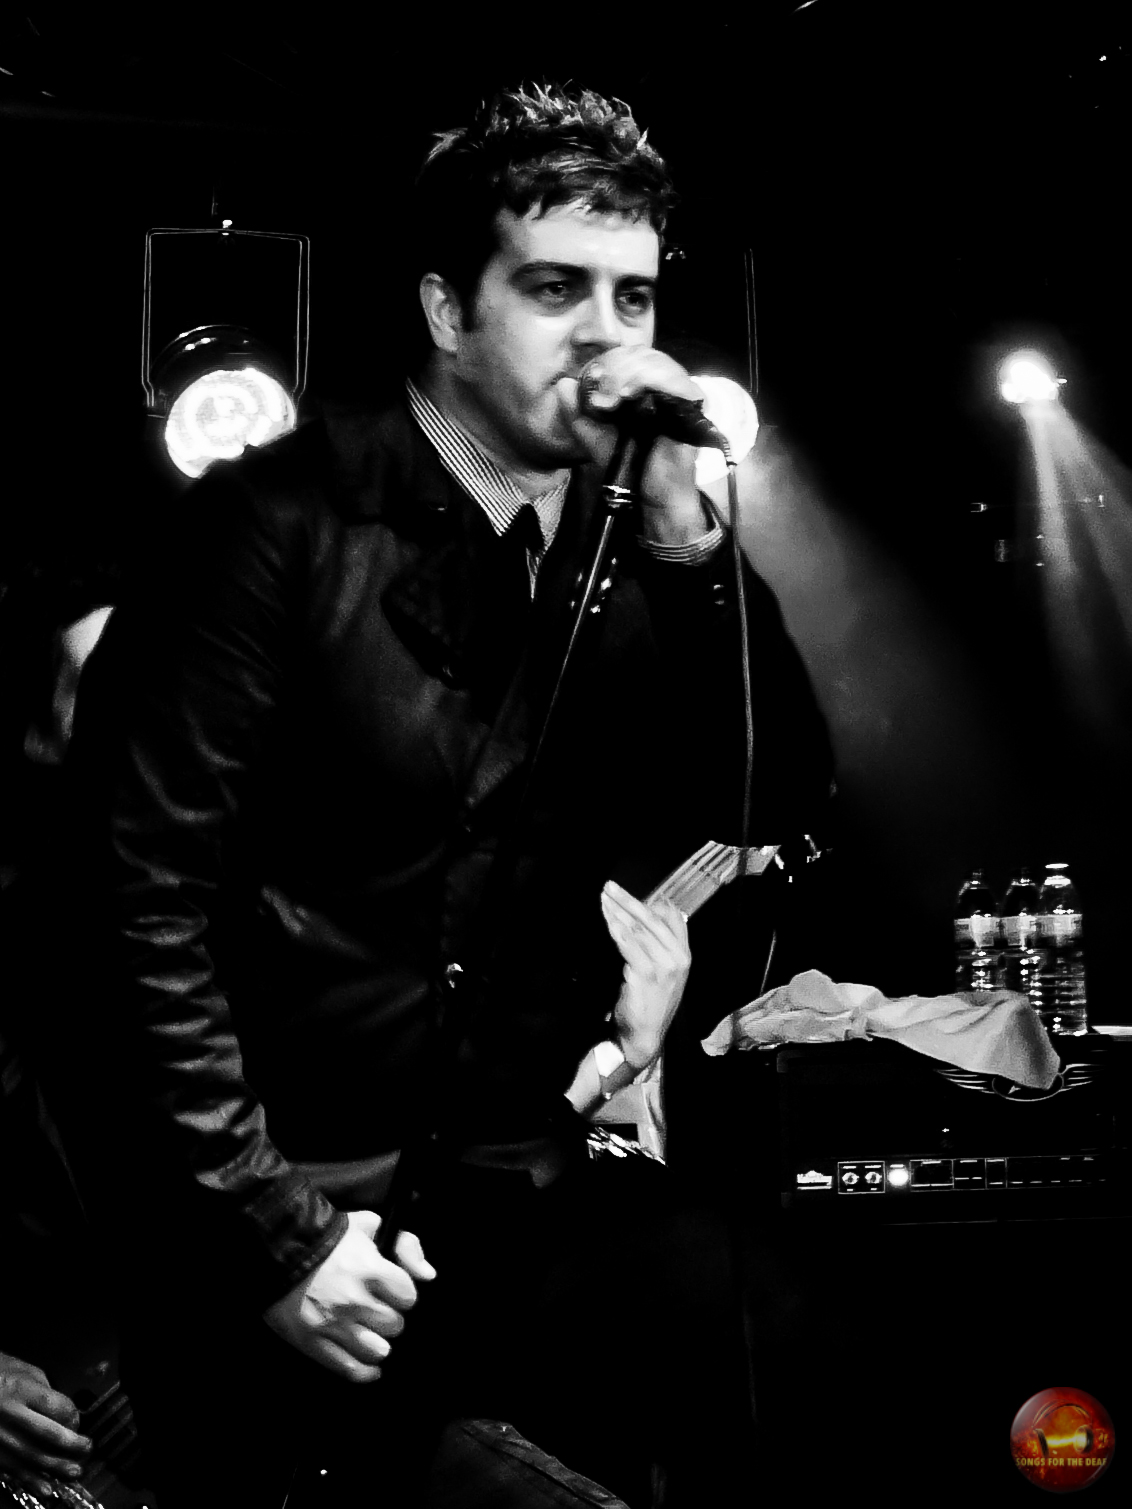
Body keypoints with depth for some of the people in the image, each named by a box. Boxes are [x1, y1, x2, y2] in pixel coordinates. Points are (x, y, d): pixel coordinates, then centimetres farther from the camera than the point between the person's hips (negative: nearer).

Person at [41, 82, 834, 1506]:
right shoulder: (284, 526, -12)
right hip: (282, 1204, -4)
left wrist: (688, 534, -15)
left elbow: (779, 797, -2)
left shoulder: (631, 547, 5)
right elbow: (139, 898, -15)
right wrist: (271, 1229, -16)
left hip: (535, 1191, 4)